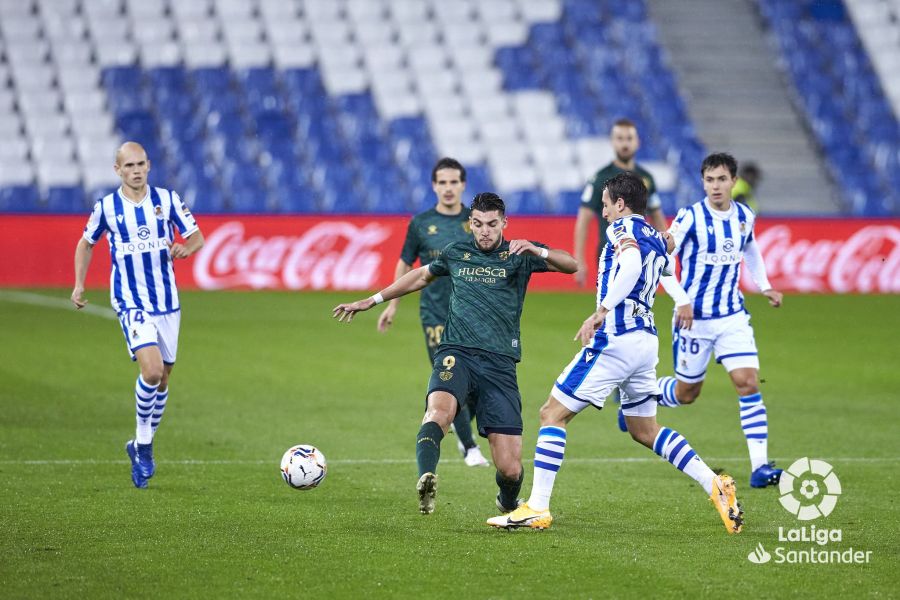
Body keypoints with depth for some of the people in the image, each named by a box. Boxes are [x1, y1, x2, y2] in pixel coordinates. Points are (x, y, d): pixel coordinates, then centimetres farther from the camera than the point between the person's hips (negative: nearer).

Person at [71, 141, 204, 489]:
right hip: (131, 303, -3)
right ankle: (142, 440, -2)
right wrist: (79, 285, 6)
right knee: (151, 370, -22)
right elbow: (87, 243, 14)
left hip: (167, 301, 3)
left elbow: (197, 237, 3)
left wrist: (186, 248, -19)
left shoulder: (166, 199, -1)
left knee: (162, 378, 11)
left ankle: (143, 447, 29)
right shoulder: (106, 208, -3)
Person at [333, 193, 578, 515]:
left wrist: (536, 250, -22)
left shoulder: (518, 254, 7)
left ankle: (508, 503, 29)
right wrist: (371, 301, 36)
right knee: (439, 409, -37)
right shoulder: (455, 253, 14)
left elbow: (570, 265, -4)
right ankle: (426, 480, -56)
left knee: (510, 469, -5)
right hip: (456, 354, 1)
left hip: (500, 364, -1)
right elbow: (422, 275, 33)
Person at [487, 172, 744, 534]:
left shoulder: (623, 228, -6)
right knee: (644, 430, 18)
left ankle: (537, 508, -7)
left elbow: (631, 266, -25)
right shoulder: (657, 240, 19)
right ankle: (716, 486, 5)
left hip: (616, 340, -9)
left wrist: (601, 311, -29)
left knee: (553, 414, -2)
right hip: (647, 339, 9)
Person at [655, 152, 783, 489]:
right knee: (687, 393, 8)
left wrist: (764, 286, 12)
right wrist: (681, 300, -22)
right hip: (694, 318, -4)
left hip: (732, 316, 4)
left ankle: (759, 467, -13)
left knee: (748, 382, -12)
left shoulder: (745, 217, 2)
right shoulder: (690, 218, -14)